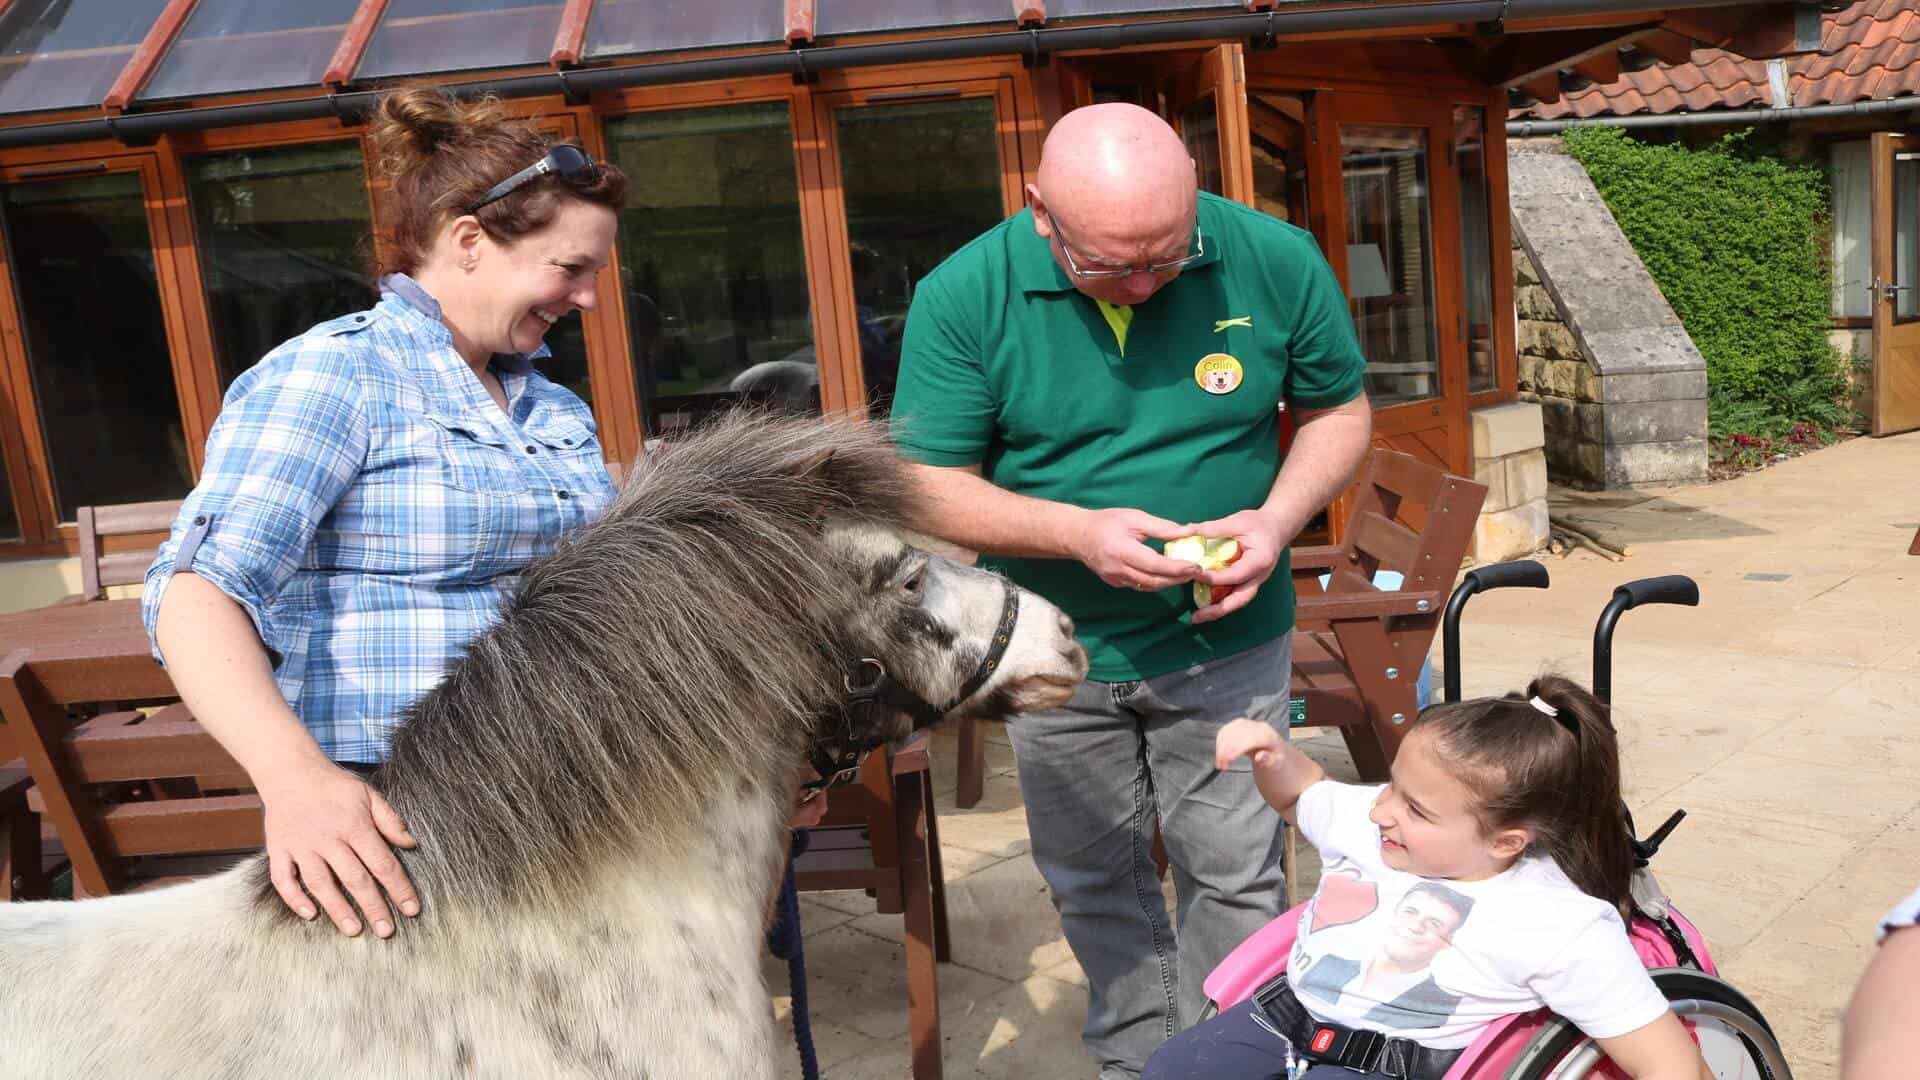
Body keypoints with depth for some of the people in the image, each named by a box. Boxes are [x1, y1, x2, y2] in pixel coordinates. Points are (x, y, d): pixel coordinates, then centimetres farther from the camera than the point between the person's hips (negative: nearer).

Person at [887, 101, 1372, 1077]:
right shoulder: (962, 297, -16)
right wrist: (1078, 532, -27)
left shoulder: (1275, 261, -12)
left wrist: (1278, 519, -18)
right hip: (1054, 648, 1)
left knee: (1232, 875, 11)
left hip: (1226, 640, 0)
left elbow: (1338, 410, 1)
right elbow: (929, 488, -13)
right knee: (1093, 882, 17)